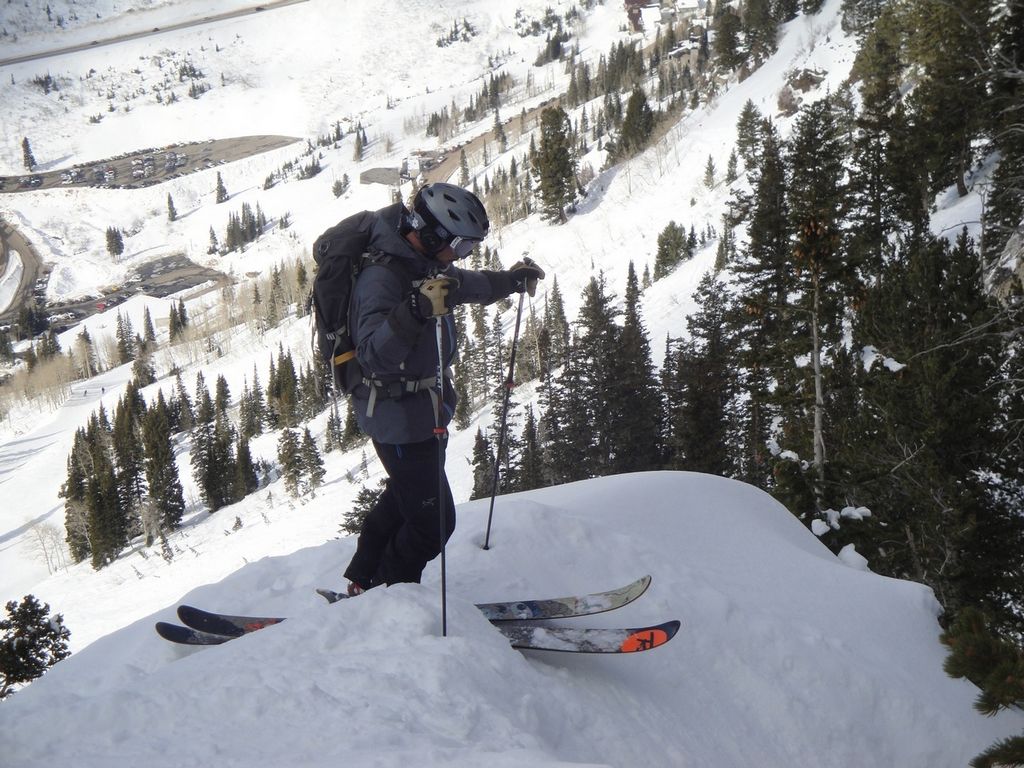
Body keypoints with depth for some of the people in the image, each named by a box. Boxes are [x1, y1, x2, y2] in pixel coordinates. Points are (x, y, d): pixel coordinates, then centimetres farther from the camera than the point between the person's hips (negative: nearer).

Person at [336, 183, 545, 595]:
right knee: (432, 519, -4)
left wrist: (511, 280, 36)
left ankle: (364, 582, 41)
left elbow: (465, 285, 29)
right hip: (400, 417, -10)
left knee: (404, 499, 25)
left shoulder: (423, 265, 5)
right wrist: (415, 311, -49)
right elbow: (373, 354, -37)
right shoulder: (381, 278, -25)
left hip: (426, 410, 10)